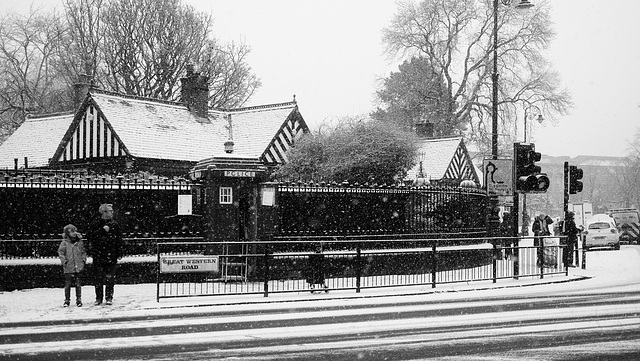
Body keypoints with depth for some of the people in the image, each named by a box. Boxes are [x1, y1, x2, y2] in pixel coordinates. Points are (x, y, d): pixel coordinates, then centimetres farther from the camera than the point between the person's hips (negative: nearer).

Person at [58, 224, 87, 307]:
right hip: (68, 268, -2)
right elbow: (60, 252, -1)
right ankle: (67, 300, 12)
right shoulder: (64, 243, -2)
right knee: (67, 284, 1)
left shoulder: (80, 242, 7)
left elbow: (83, 252, 17)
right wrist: (64, 261, -10)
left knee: (78, 284, 5)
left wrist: (83, 260, 5)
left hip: (79, 267, 2)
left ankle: (79, 300, 14)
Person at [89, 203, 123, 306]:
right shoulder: (96, 225, 3)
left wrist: (119, 252, 1)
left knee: (110, 278, 0)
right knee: (98, 278, 2)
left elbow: (119, 239, 7)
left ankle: (109, 297, 11)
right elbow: (91, 237, -8)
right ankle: (99, 298, 11)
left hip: (111, 255, 0)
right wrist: (102, 230, -15)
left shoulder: (114, 224, 6)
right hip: (99, 255, 0)